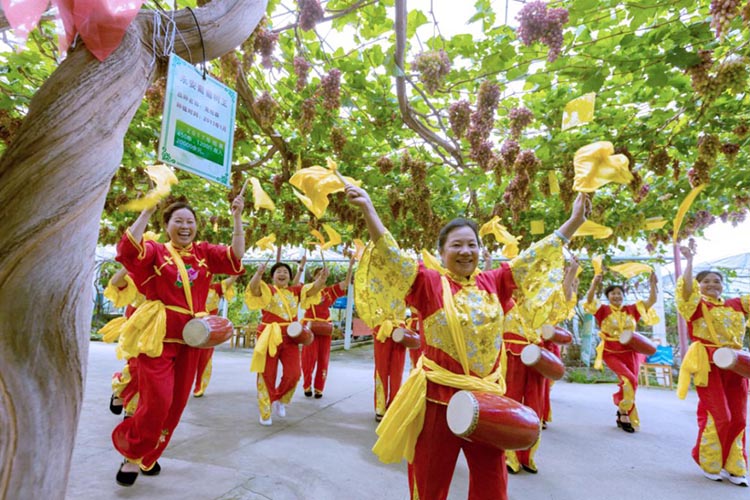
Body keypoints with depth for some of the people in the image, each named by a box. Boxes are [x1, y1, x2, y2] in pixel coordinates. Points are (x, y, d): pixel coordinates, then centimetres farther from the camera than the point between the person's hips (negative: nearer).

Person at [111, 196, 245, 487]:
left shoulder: (205, 253, 8)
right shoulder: (156, 251, 0)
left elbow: (236, 257, -4)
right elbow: (128, 249, -19)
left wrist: (237, 218, -10)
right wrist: (147, 211, -20)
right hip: (158, 335, -4)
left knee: (176, 402, 11)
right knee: (157, 400, -9)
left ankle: (148, 457, 32)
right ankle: (131, 455, 18)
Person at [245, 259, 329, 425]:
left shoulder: (296, 291, 7)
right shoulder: (267, 290, -2)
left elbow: (313, 289, -7)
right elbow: (253, 287, -23)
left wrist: (322, 278, -29)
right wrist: (258, 273, -44)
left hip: (290, 337, 3)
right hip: (269, 337, -3)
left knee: (293, 373, -2)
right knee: (267, 375, 6)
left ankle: (280, 400, 29)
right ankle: (265, 414, 23)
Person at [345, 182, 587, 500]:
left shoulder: (493, 283, 4)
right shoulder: (429, 283, -6)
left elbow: (534, 257, 8)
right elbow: (391, 255, -15)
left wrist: (574, 221, 7)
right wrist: (367, 208, -24)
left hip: (486, 397, 4)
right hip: (439, 396, -3)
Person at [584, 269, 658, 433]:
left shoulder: (632, 309, 4)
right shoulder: (603, 310, -5)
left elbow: (651, 301, -1)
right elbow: (589, 300, -21)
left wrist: (652, 284, -15)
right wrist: (595, 284, -35)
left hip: (630, 352, 4)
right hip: (612, 353, -4)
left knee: (630, 383, 5)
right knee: (628, 380, -20)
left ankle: (623, 415, 25)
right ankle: (624, 414, 0)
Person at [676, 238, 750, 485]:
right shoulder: (697, 305, -1)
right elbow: (686, 289, -20)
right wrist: (689, 260, -25)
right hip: (708, 363, -5)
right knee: (718, 416, -5)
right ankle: (709, 463, 16)